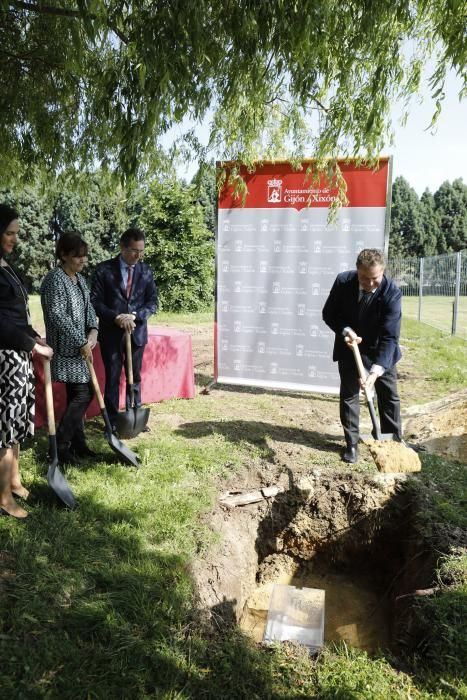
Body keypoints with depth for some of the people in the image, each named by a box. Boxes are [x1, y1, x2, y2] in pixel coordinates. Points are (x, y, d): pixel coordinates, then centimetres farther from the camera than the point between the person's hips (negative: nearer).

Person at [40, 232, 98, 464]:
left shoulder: (79, 278, 13)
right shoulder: (54, 279, -14)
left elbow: (88, 307, 16)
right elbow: (56, 315, -21)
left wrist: (93, 329, -4)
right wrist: (81, 342, -19)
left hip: (80, 347, 9)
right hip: (66, 348, -8)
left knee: (77, 395, 12)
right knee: (82, 395, -9)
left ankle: (77, 443, 21)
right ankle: (60, 446, 1)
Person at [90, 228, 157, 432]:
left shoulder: (146, 270, 4)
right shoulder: (104, 269, -5)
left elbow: (153, 301, 2)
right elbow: (95, 301, -7)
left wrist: (135, 316, -14)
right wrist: (116, 318, -19)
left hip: (137, 332, 3)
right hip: (111, 333, -3)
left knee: (135, 377, 12)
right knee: (112, 378, 4)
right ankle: (112, 421, 15)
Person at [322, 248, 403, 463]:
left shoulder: (392, 292, -27)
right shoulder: (343, 281, -21)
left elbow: (390, 336, -29)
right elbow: (328, 313, -7)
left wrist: (376, 369, -39)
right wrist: (345, 330, -25)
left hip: (381, 350, 0)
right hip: (350, 346, 1)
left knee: (389, 396, 9)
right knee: (348, 395, 3)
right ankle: (351, 444, 15)